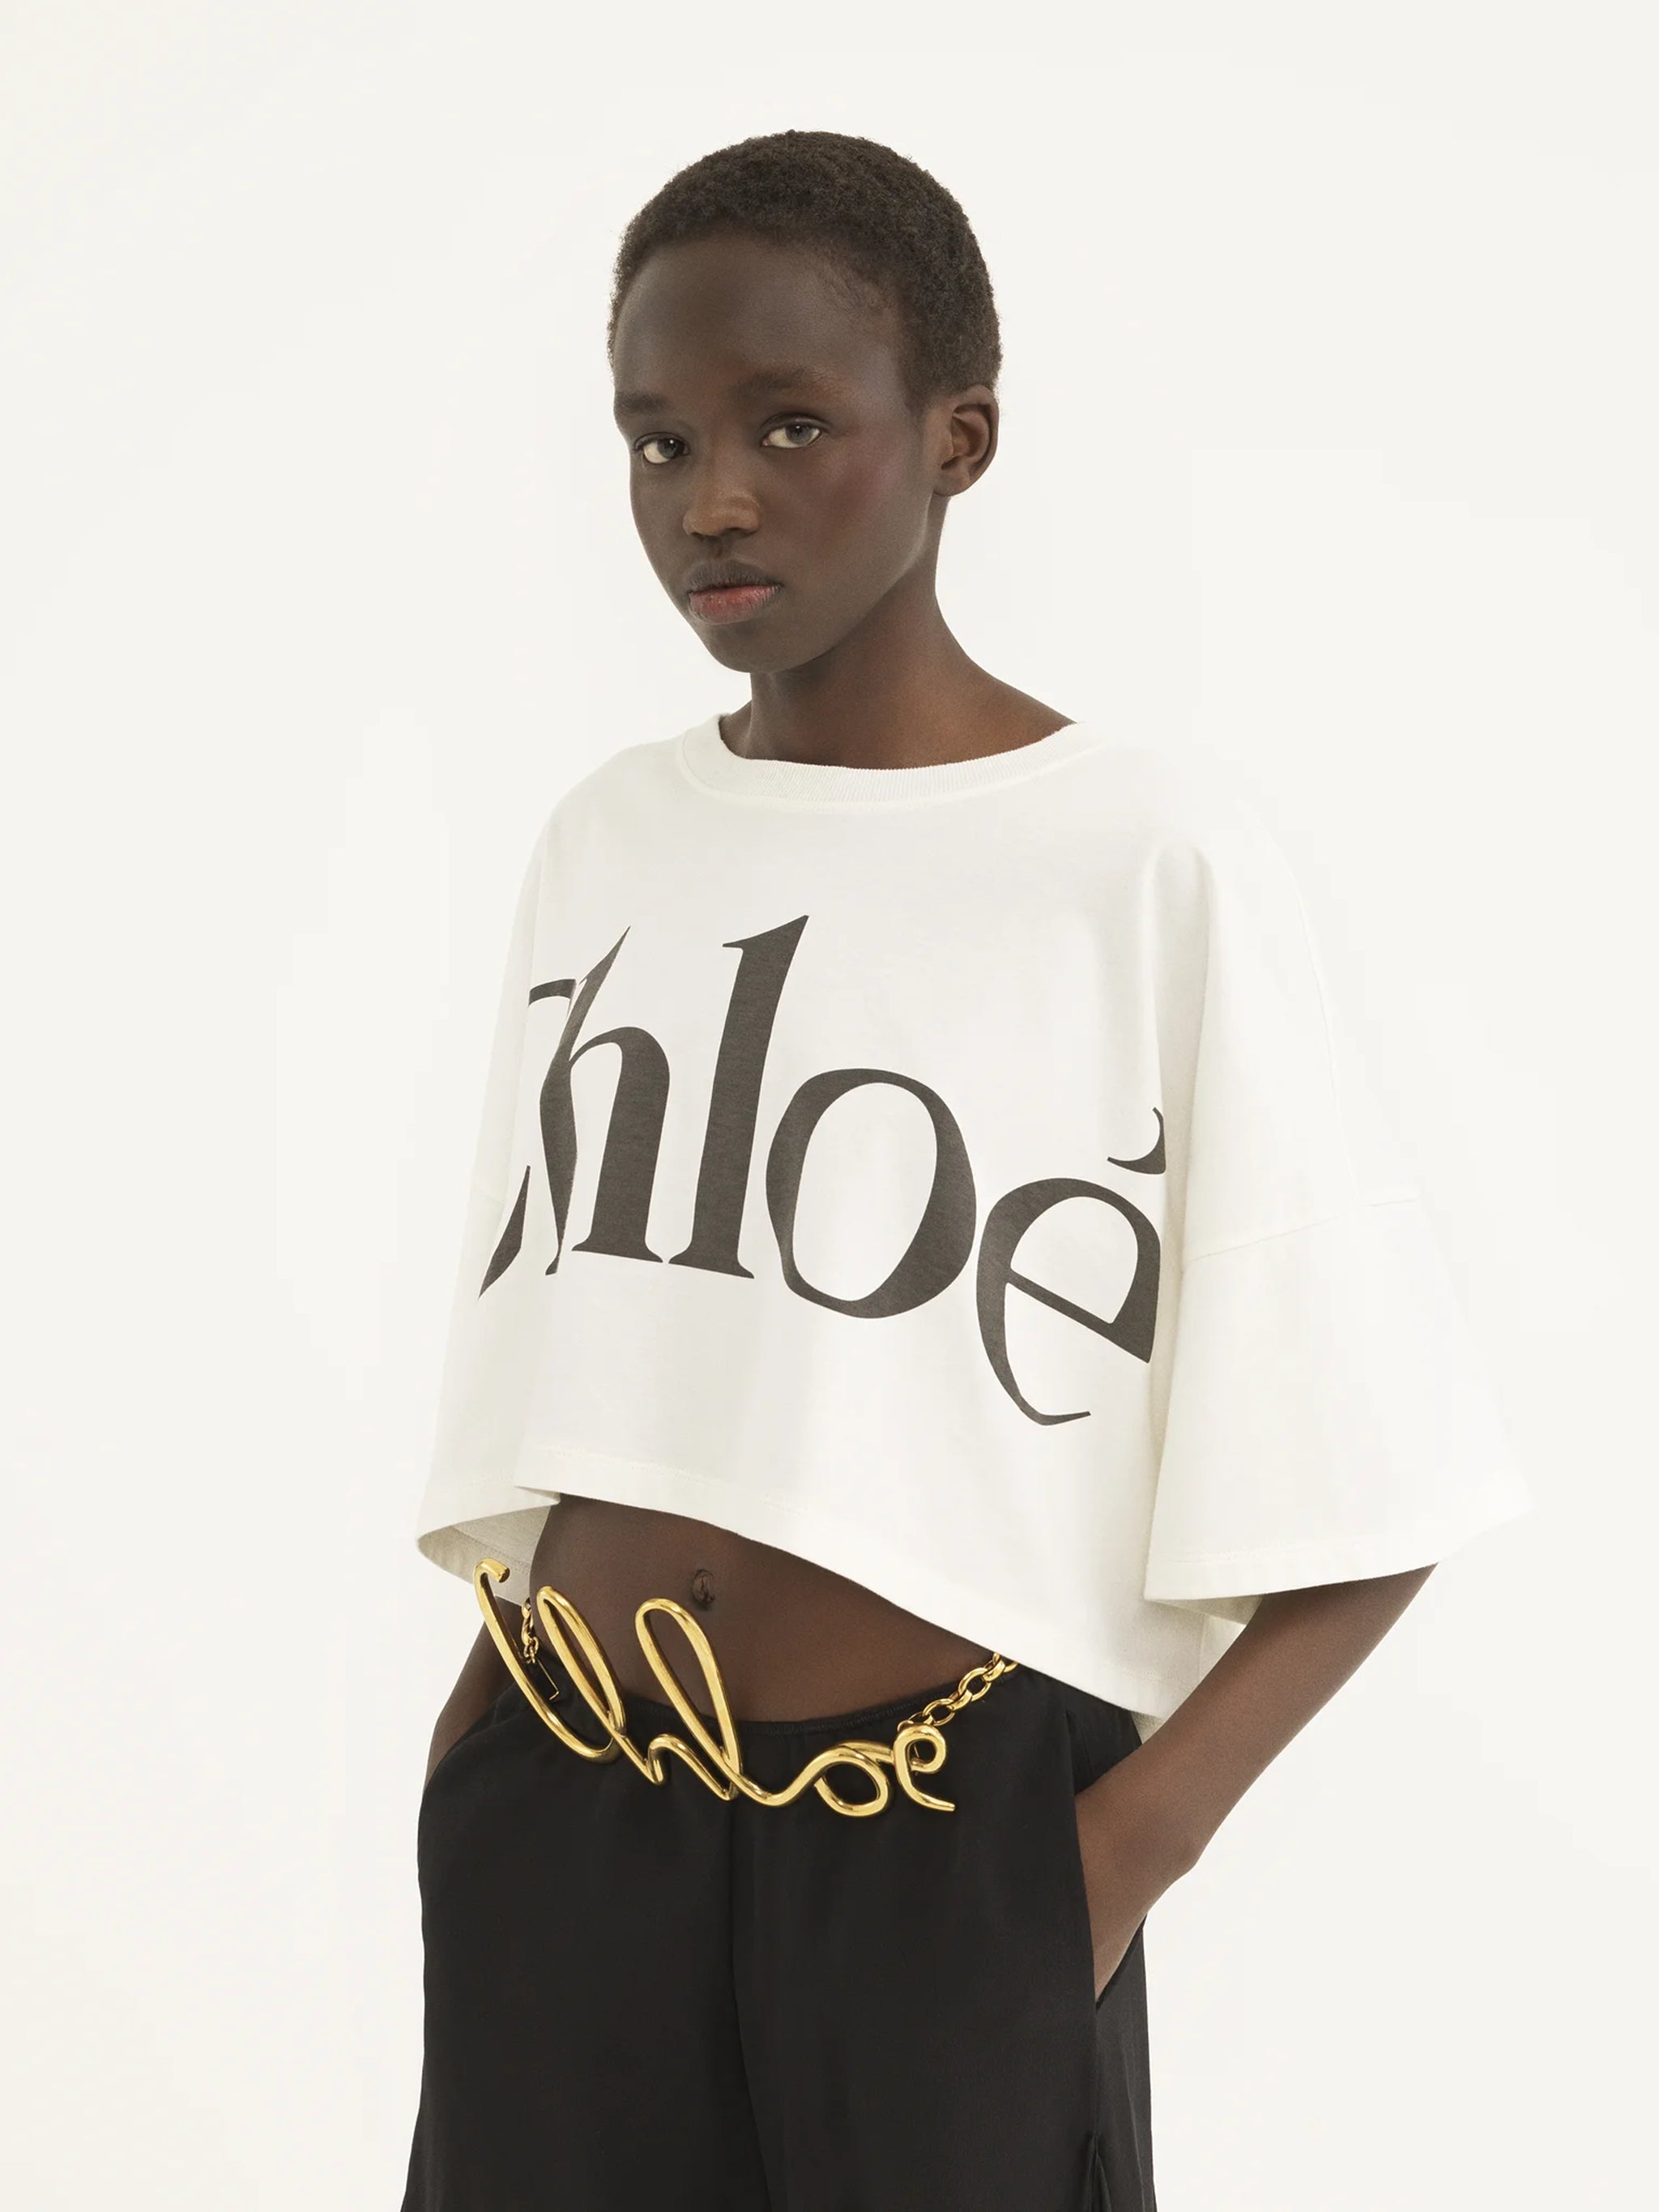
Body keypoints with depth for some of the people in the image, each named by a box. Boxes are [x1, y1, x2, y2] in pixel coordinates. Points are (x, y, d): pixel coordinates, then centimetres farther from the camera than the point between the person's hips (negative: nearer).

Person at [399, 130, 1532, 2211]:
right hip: (551, 1830, 4)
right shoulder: (607, 841, 6)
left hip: (944, 1852, -4)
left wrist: (1116, 1856, -15)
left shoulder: (1152, 862, -9)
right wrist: (476, 1762, 6)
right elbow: (543, 1377, 12)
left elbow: (1363, 1486, -8)